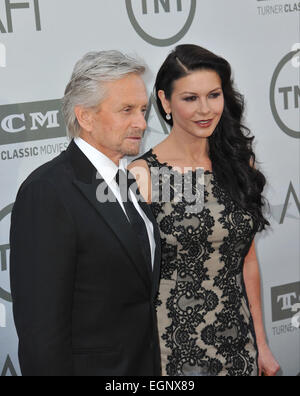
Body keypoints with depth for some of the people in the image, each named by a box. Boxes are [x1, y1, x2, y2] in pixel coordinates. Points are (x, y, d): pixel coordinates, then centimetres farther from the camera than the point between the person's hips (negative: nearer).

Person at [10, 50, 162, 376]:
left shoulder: (130, 181, 8)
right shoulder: (47, 194, -20)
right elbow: (41, 327, -22)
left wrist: (156, 367, 12)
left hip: (145, 362, 8)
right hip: (90, 366, -8)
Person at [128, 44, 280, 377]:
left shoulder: (240, 162, 3)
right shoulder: (142, 174, -11)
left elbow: (247, 260, 8)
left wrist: (261, 344, 10)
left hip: (238, 342, 4)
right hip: (173, 344, -4)